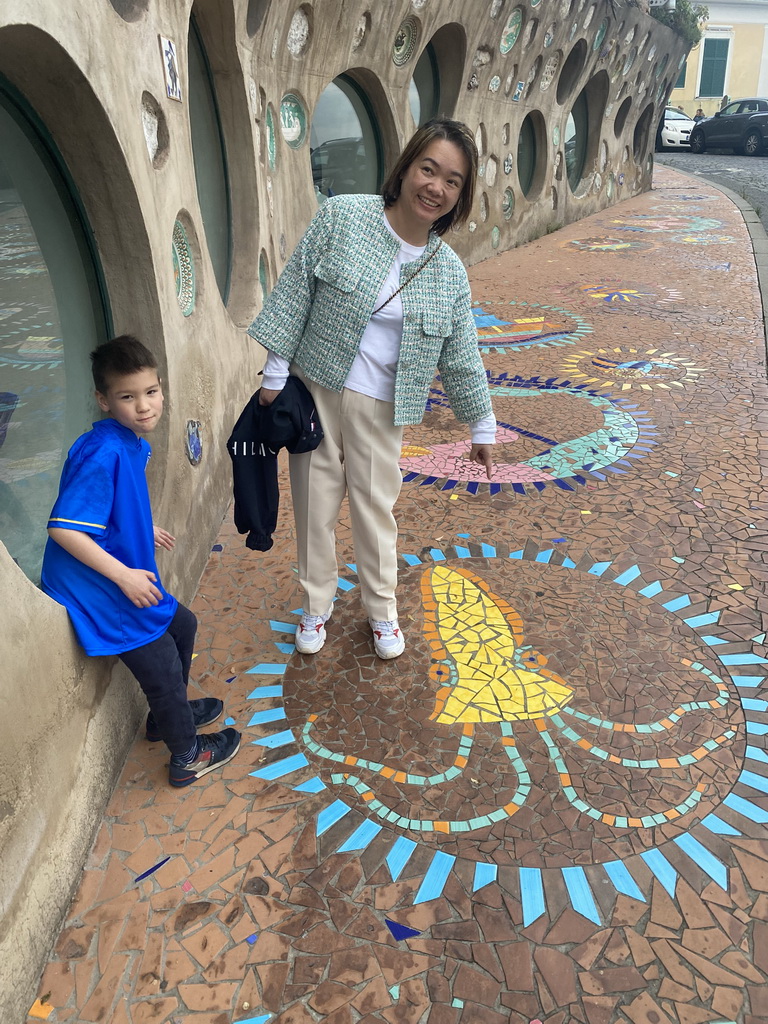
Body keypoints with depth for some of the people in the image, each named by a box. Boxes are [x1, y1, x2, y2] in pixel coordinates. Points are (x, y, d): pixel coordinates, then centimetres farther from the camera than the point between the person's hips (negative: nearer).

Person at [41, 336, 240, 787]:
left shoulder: (133, 443, 2)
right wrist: (124, 575, -28)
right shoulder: (104, 453, -28)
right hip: (96, 591, -10)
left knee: (182, 625, 25)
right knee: (161, 663, 4)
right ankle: (188, 757, 29)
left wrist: (144, 529, 22)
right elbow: (63, 528, -30)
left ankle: (168, 715, 49)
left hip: (126, 575, 10)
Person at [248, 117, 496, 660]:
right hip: (314, 388, -1)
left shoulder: (450, 273, 0)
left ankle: (382, 610, 33)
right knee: (316, 502, 9)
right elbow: (295, 293, -5)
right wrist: (276, 373, -6)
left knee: (375, 508, 10)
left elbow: (462, 357, 8)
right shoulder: (341, 218, -7)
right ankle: (317, 605, 31)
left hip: (380, 406, 1)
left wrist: (482, 425, 12)